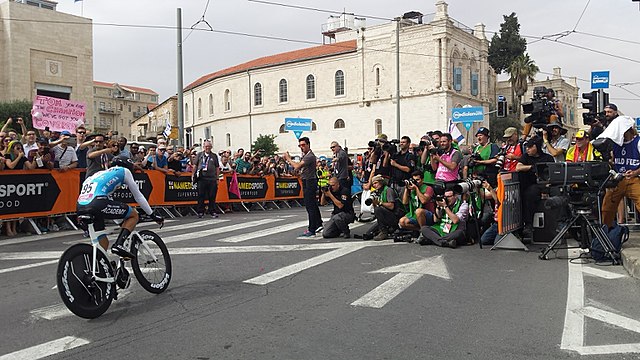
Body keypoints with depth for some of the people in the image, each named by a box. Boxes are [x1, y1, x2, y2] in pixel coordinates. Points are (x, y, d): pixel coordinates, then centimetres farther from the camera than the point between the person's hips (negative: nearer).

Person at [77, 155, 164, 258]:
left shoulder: (101, 173, 37)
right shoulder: (124, 171, 18)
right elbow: (138, 196, 21)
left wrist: (123, 220, 51)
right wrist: (152, 215, 30)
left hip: (80, 208, 8)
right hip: (97, 204, -8)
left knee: (102, 244, 22)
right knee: (134, 215, 12)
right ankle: (119, 245, -5)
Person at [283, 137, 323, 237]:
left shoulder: (310, 156, -18)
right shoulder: (304, 155, 15)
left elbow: (297, 166, -25)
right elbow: (298, 167, 14)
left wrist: (289, 159, -11)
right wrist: (288, 159, 4)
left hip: (310, 182, -10)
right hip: (306, 182, 10)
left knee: (310, 206, -8)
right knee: (313, 205, 17)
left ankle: (312, 229, -5)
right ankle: (318, 224, 28)